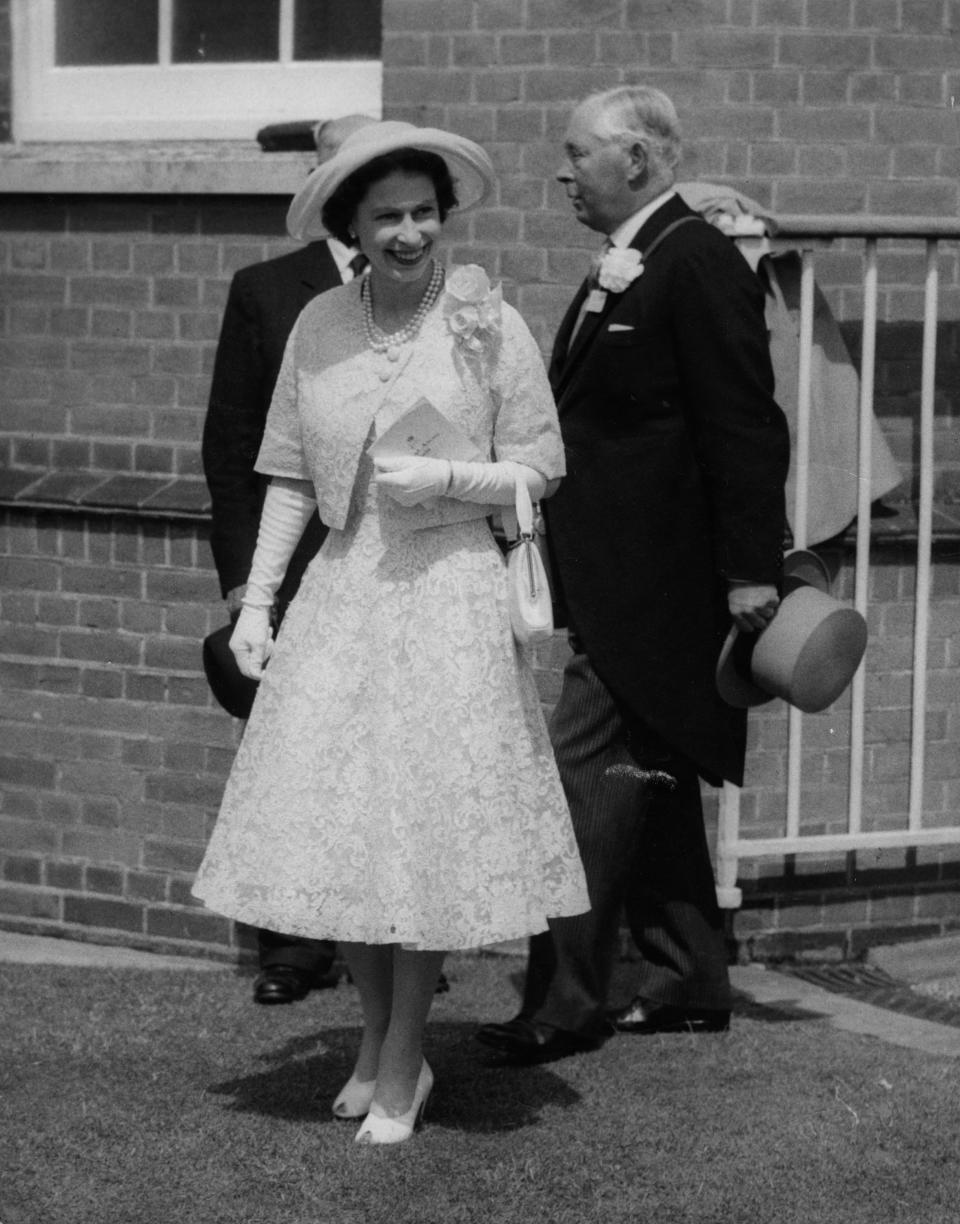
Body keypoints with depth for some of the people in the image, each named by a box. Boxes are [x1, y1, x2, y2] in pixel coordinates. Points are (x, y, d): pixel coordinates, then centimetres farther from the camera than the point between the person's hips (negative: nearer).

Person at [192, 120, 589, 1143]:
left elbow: (540, 468, 0)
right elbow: (290, 480, 8)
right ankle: (377, 1034, 26)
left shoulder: (489, 325, -4)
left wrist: (445, 478, -15)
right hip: (342, 593, 3)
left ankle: (401, 1070, 14)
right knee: (331, 828, 4)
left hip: (451, 596, -3)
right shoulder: (317, 327, 4)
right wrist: (255, 602, 4)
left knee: (427, 828, 0)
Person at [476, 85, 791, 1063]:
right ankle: (688, 982, 24)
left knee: (585, 776, -10)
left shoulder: (698, 264, -14)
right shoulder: (617, 274, 16)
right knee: (653, 779, 15)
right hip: (614, 580, 10)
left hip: (651, 585, -10)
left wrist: (750, 569, -22)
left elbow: (745, 425, -19)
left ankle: (565, 1001, -6)